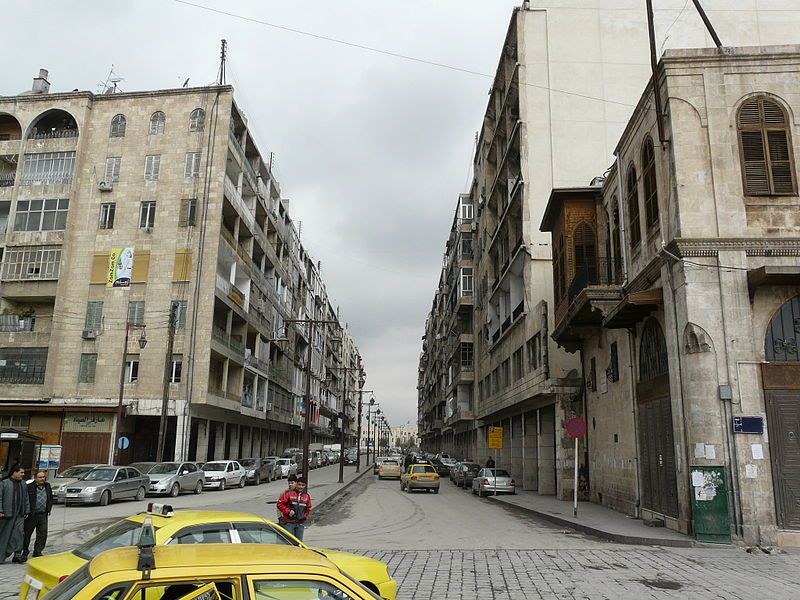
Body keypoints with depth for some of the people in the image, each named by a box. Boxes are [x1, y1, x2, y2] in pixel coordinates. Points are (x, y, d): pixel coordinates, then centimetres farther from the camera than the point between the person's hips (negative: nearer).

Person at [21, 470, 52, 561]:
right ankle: (25, 552, 22)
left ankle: (37, 552, 15)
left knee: (42, 534, 4)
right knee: (27, 534, 7)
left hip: (43, 515, 4)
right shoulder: (29, 487, -10)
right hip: (31, 515, -4)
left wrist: (49, 509, 13)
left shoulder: (47, 486, 8)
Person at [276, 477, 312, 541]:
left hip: (300, 524, 4)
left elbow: (308, 509, 21)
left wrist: (305, 516, 6)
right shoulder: (288, 493, -6)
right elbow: (280, 504, -7)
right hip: (289, 523, -4)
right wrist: (288, 511, -15)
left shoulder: (306, 496, 9)